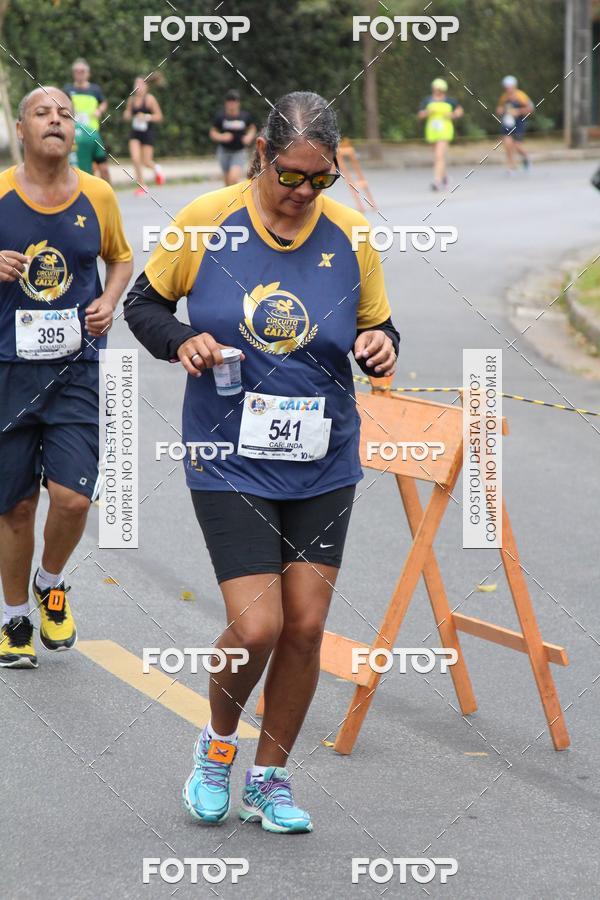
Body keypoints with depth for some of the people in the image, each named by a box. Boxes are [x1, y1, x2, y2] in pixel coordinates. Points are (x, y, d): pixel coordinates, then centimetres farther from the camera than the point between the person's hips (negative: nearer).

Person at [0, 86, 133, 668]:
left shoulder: (97, 195, 2)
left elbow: (121, 258, 19)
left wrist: (109, 300, 0)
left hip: (76, 367, 1)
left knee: (73, 497, -11)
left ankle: (50, 584, 21)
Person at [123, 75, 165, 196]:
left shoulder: (150, 99, -8)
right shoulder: (131, 99, 4)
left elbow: (159, 116, -6)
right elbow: (127, 116, 16)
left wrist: (147, 117, -21)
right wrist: (127, 115, -8)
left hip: (148, 132, -3)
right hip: (135, 133, 3)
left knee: (146, 162, 0)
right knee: (135, 159, -12)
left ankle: (156, 168, 37)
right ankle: (141, 185, 3)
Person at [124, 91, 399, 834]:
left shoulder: (349, 234, -1)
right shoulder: (205, 220, -7)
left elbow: (377, 329, 11)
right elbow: (143, 302, 5)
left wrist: (380, 347, -12)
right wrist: (181, 342, -14)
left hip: (322, 465, 3)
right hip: (230, 462, -3)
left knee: (305, 626, 3)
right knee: (256, 627, -11)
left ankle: (269, 779, 22)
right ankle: (217, 743, 20)